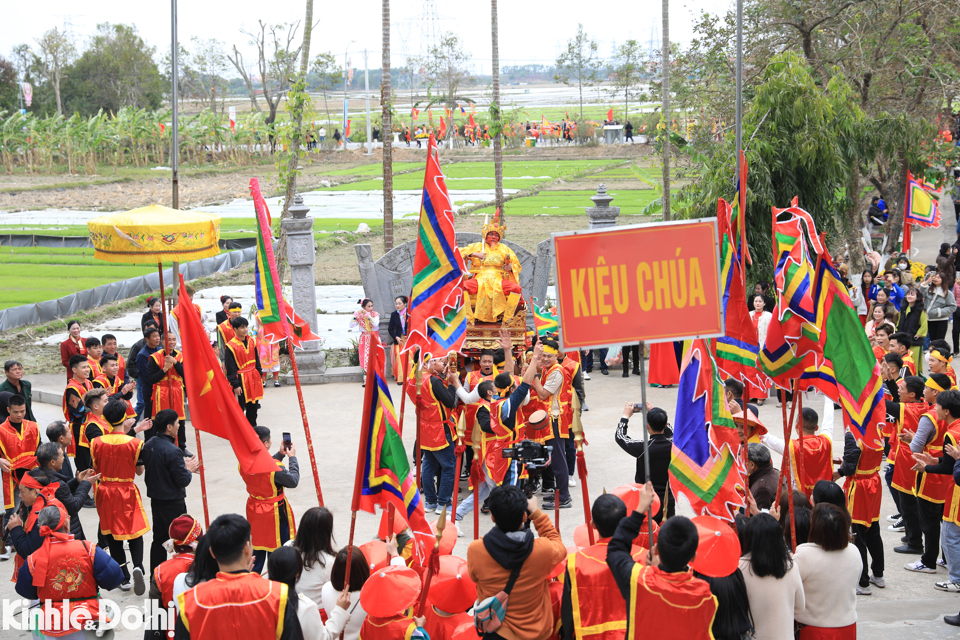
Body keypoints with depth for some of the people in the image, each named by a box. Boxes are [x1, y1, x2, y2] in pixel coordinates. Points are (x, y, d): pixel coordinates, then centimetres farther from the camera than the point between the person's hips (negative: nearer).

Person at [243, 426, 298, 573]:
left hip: (254, 510, 6)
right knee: (276, 548, 8)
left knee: (256, 546, 19)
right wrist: (292, 458, -7)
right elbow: (293, 481, -16)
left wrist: (280, 454, 9)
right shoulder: (274, 467, -27)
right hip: (274, 512, -6)